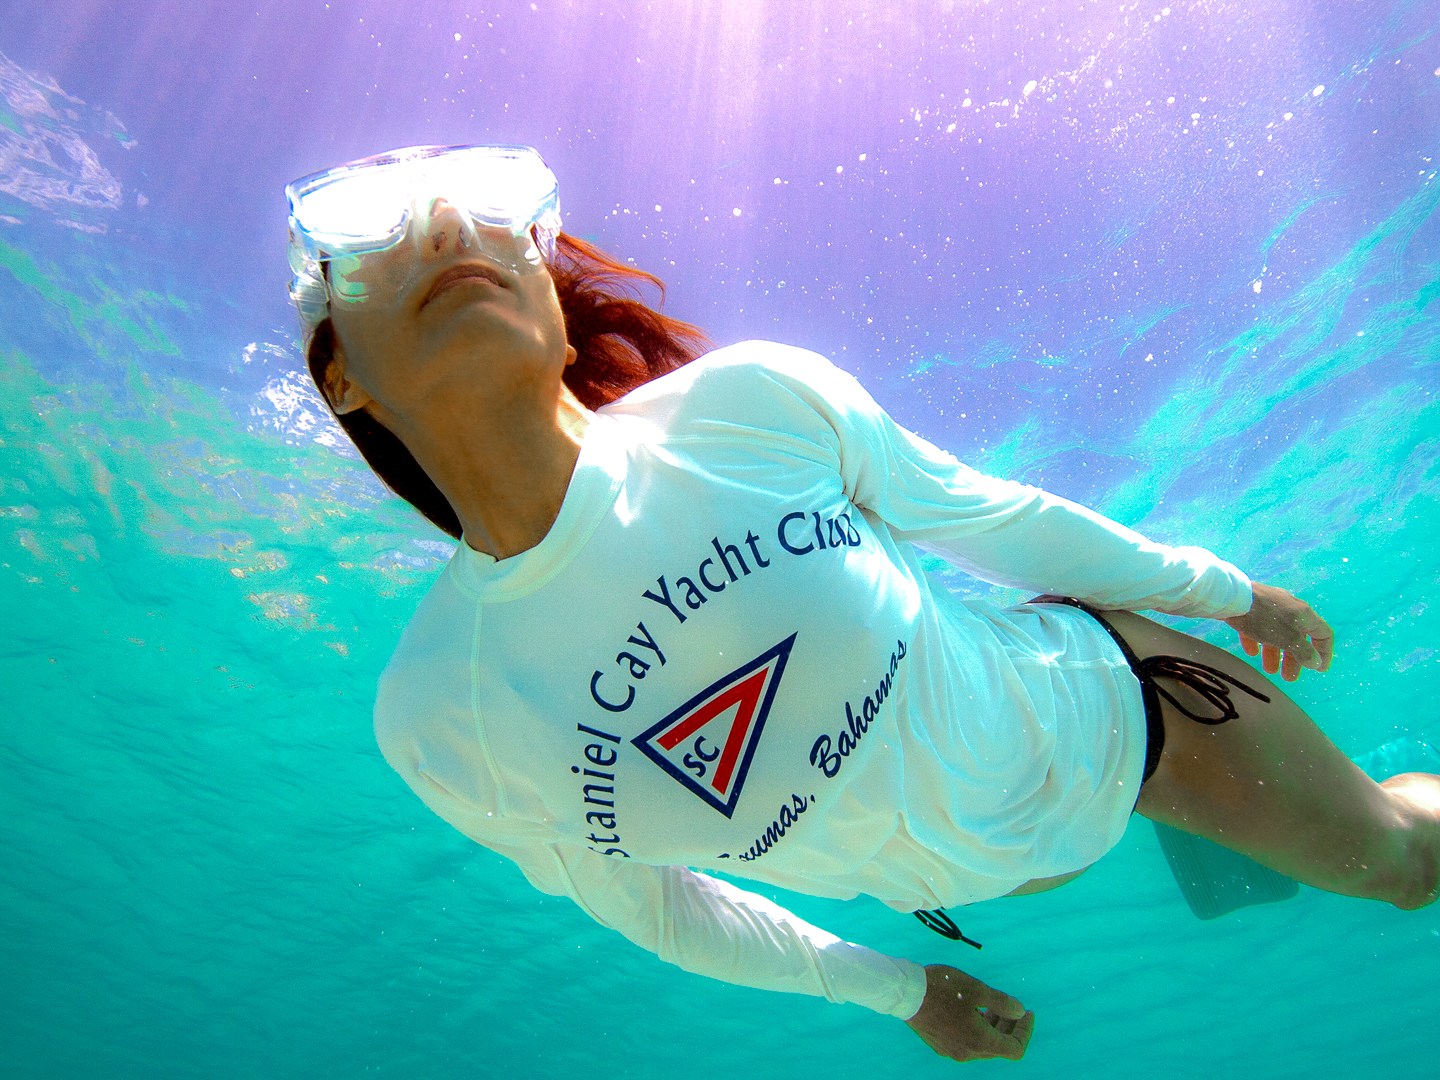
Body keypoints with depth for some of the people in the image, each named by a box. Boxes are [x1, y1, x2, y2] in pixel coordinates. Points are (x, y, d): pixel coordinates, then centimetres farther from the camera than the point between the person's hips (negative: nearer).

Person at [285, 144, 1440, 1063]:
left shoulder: (756, 405, -30)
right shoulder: (434, 718, -25)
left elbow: (984, 514, -11)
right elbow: (644, 905, -7)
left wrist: (1224, 587, 5)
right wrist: (894, 986, 4)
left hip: (1097, 696, 0)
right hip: (966, 874, 1)